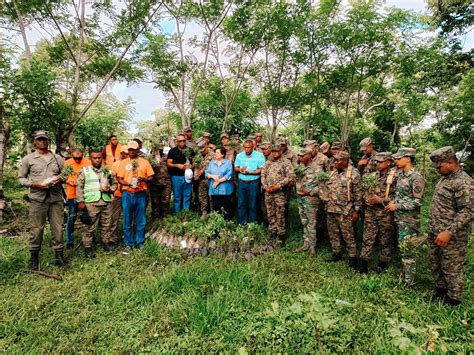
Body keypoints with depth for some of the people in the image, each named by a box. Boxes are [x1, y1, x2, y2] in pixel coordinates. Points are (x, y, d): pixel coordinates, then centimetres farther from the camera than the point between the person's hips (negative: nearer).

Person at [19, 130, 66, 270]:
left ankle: (59, 255, 17)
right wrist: (34, 184, -11)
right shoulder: (28, 159, 4)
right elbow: (21, 178, 7)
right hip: (37, 199, -2)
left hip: (56, 198, 2)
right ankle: (34, 257, 21)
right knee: (36, 229, 5)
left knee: (58, 228, 5)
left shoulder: (58, 158, 10)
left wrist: (60, 179, -5)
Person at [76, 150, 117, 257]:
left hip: (106, 201, 3)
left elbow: (114, 183, 17)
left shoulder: (108, 171, 10)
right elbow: (79, 187, 1)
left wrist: (110, 189, -3)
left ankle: (107, 242, 25)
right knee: (90, 226, 1)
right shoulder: (84, 171, 2)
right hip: (91, 203, -3)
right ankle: (87, 247, 12)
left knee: (106, 225, 11)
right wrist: (80, 201, -5)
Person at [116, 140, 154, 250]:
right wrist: (128, 184, -15)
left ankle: (140, 242, 21)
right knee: (127, 221, 7)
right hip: (127, 194, 0)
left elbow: (151, 177, 4)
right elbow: (119, 178, 3)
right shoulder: (123, 162, 5)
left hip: (141, 194, 0)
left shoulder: (144, 162, 4)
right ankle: (129, 243, 20)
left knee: (141, 221, 7)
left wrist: (143, 179, -17)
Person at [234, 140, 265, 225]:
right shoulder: (239, 155, 6)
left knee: (252, 205, 6)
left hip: (254, 183, -3)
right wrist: (240, 169, -14)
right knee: (241, 204, 8)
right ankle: (242, 223, 21)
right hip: (241, 183, 4)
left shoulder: (259, 155, -8)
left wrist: (249, 172, -22)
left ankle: (252, 223, 21)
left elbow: (261, 170, -12)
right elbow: (235, 168, 9)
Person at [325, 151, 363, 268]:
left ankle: (352, 258, 15)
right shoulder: (333, 172, 9)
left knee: (348, 236, 1)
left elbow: (358, 194, -10)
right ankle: (336, 254, 29)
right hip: (331, 210, 7)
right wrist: (327, 205, 16)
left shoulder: (353, 173, -11)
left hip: (345, 211, -7)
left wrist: (356, 210, -12)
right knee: (333, 234, 15)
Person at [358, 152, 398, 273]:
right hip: (370, 212, 5)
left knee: (385, 241, 9)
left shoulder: (395, 176, -9)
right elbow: (365, 190, 16)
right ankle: (362, 265, 14)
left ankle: (383, 266, 25)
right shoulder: (373, 175, 10)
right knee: (367, 239, 7)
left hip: (386, 214, -5)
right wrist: (367, 199, -4)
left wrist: (380, 200, -18)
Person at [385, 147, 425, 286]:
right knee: (403, 248, 17)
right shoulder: (401, 175, 9)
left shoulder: (416, 177, -18)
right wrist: (393, 202, 3)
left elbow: (418, 202, -20)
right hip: (399, 218, 8)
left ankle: (408, 282, 11)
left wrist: (397, 206, -18)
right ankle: (404, 273, 31)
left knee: (407, 250, -1)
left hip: (409, 220, -8)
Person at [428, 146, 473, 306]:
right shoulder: (444, 178, 11)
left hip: (452, 237, -9)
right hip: (435, 233, 9)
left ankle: (453, 301, 22)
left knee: (451, 269, 5)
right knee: (435, 265, 20)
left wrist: (449, 232, -27)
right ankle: (440, 291, 38)